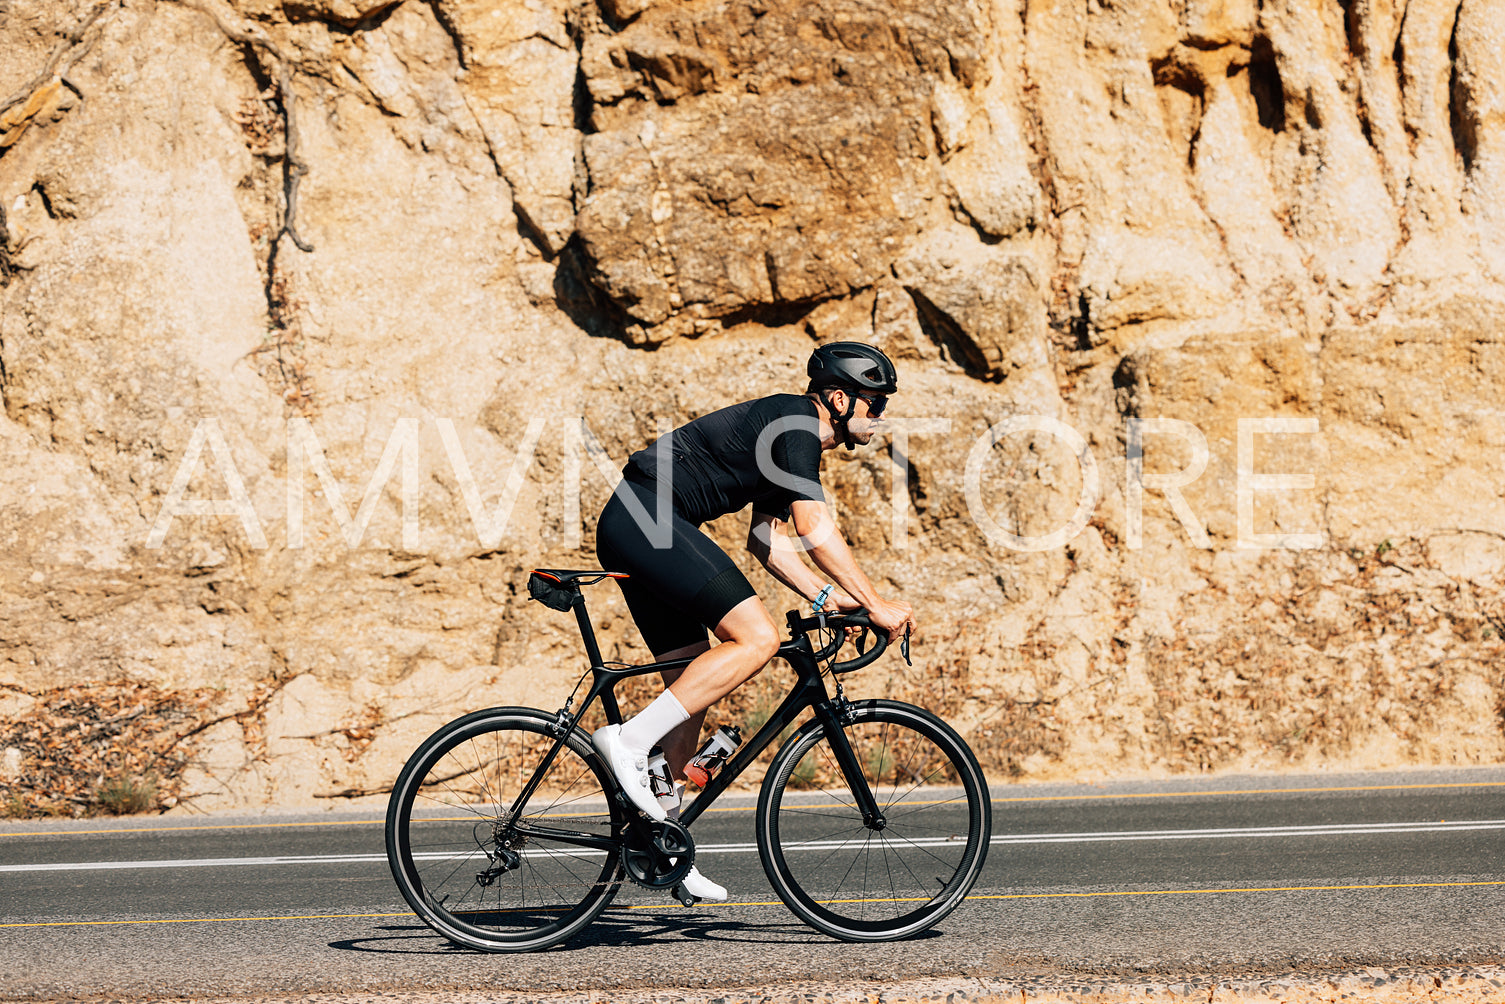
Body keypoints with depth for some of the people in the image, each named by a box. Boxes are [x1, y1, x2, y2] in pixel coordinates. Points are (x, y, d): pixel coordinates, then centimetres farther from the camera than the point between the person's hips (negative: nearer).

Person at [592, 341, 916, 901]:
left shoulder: (791, 436, 21)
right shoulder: (795, 423, -9)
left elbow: (766, 540, 24)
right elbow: (815, 529, -17)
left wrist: (826, 597, 13)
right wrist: (876, 605, -15)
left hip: (628, 530, 11)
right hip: (649, 522, -11)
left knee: (691, 687, 11)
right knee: (756, 638, -18)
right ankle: (630, 740, -20)